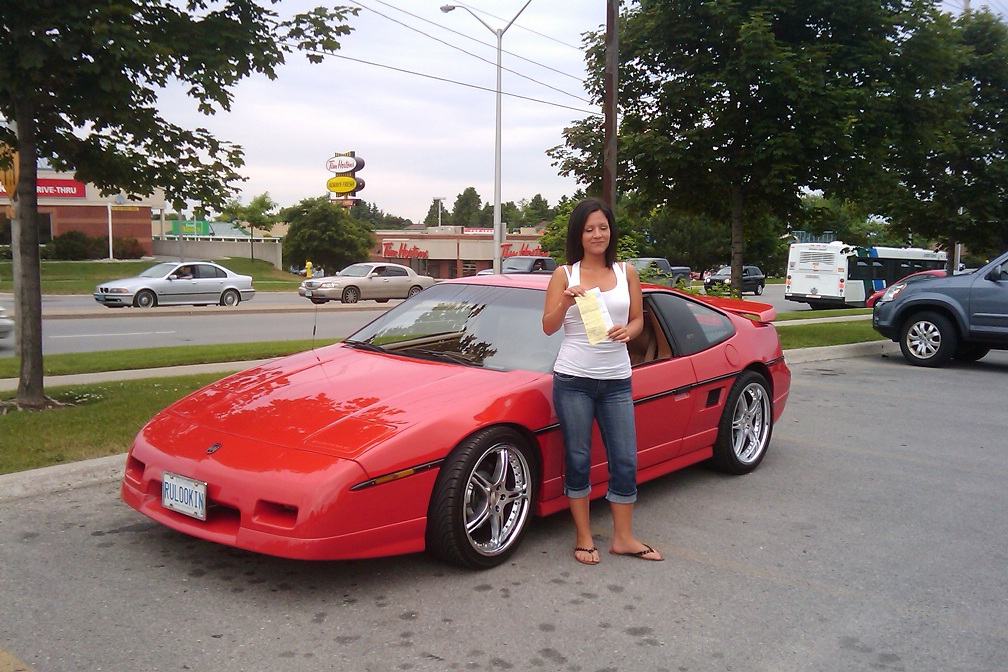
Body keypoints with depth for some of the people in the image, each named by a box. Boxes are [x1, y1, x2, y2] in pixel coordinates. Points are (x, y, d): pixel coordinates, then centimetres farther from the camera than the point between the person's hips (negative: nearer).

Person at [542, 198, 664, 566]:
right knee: (578, 459, 5)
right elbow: (548, 326, -1)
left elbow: (638, 319, 10)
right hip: (573, 380, -2)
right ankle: (584, 538, 18)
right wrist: (566, 302, -21)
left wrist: (627, 331, -13)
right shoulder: (564, 274, 1)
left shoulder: (626, 272, 7)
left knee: (625, 461, 4)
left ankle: (623, 538, 18)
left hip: (616, 380, 2)